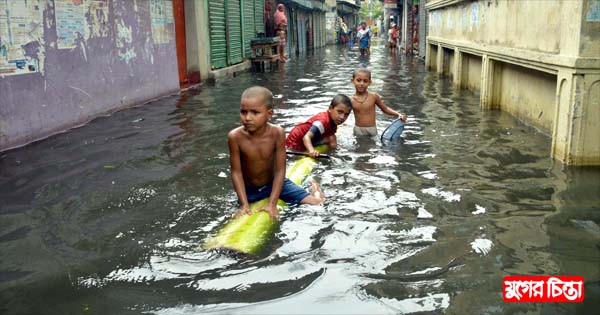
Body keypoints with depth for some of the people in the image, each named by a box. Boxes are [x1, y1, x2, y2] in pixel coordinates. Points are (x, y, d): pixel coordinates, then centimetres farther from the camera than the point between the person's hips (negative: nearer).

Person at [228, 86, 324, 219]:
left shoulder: (277, 133, -24)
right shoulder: (235, 137, -24)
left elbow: (280, 171, -20)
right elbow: (236, 172, -17)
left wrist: (272, 203, -24)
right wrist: (244, 204, -21)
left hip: (274, 183, 0)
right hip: (249, 190, 1)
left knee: (316, 203, -7)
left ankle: (314, 189, 27)